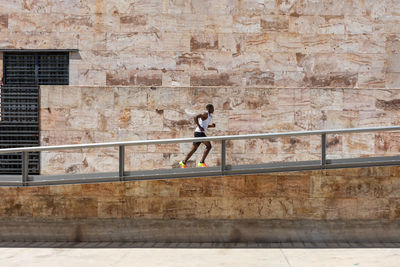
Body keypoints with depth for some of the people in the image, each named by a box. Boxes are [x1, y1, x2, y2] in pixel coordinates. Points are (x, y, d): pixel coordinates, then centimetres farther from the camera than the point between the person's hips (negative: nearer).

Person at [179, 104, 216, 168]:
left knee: (194, 149, 9)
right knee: (209, 146, -13)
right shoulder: (206, 114, -9)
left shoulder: (209, 116, 22)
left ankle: (183, 162, 11)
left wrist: (212, 126, 14)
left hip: (201, 133, 10)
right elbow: (196, 117, -21)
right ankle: (202, 162, -14)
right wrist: (200, 127, -23)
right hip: (199, 133, -10)